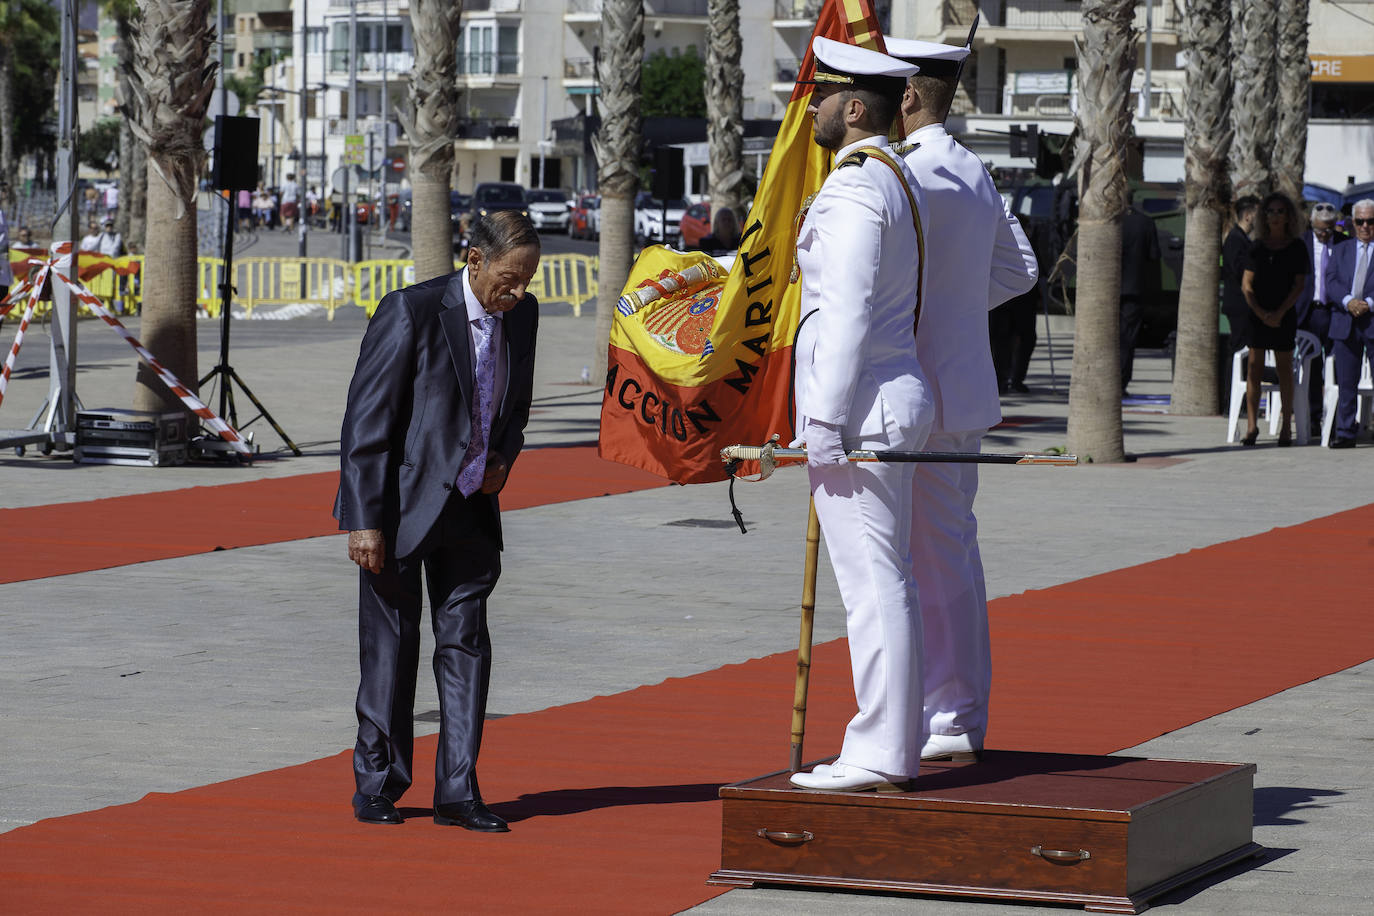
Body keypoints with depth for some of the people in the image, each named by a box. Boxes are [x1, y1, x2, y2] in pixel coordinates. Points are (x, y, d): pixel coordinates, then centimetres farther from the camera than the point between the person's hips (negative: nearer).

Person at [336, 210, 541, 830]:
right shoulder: (412, 313, -18)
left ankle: (457, 793, 4)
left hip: (471, 504, 5)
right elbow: (366, 420, -17)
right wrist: (364, 520, -19)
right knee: (391, 644, 2)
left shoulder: (521, 315, 1)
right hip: (401, 502, -5)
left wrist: (503, 460, 1)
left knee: (466, 640, 1)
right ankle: (376, 787, 15)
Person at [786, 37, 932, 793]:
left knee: (870, 581, -9)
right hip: (897, 398, 10)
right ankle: (895, 748, 17)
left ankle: (878, 756, -8)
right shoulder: (899, 178, 17)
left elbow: (848, 312, -20)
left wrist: (824, 420, -20)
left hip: (856, 408, -10)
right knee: (888, 581, 12)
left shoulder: (853, 187, -14)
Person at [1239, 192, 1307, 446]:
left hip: (1284, 315, -2)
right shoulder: (1257, 246, 7)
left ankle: (1286, 427, 6)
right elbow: (1246, 285, 4)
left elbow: (1298, 286, -1)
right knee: (1255, 367, -2)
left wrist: (1279, 313, -12)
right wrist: (1261, 312, -9)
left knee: (1284, 368, 1)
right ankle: (1252, 425, -1)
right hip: (1257, 315, 2)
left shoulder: (1296, 248, 3)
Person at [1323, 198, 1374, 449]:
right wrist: (1348, 301, -13)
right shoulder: (1340, 251, 18)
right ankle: (1345, 432, 8)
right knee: (1345, 383, 4)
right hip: (1345, 323, 3)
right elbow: (1331, 283, 6)